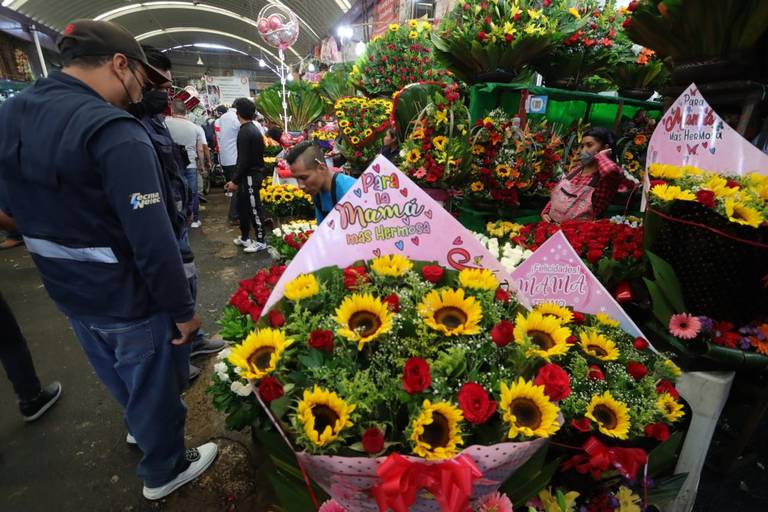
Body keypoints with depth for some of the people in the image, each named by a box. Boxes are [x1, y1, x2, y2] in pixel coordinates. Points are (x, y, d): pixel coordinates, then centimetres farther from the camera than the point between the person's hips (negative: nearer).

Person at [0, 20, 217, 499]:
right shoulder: (113, 131, -25)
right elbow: (153, 242, -29)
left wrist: (67, 269, 20)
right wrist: (183, 309, -17)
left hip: (69, 294, 8)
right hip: (130, 303, -8)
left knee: (119, 379, 31)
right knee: (154, 390, 16)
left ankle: (141, 425, 58)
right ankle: (164, 471, 39)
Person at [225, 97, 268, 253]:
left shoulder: (245, 132, -16)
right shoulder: (254, 129, 13)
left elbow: (244, 160, -21)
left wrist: (235, 181, -15)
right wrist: (235, 179, 19)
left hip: (250, 176, -10)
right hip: (254, 172, 10)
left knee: (253, 208, -2)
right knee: (242, 206, 17)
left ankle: (260, 241, 7)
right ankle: (244, 238, 28)